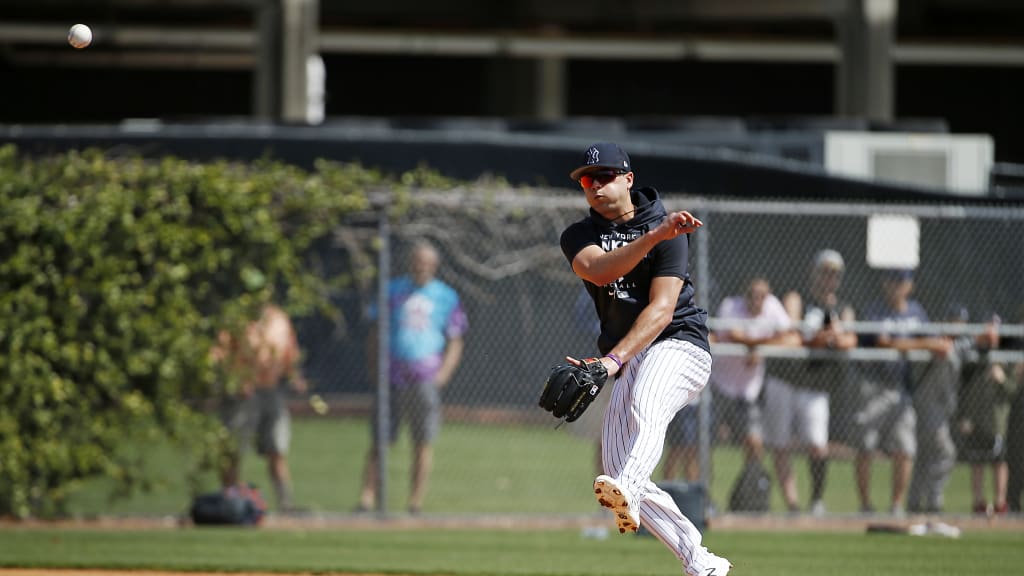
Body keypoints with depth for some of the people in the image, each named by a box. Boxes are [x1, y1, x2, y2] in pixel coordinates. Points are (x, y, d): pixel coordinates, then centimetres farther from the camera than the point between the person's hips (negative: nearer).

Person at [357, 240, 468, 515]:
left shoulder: (446, 297, 7)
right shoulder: (393, 291, 9)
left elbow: (455, 342, 9)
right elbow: (376, 334, 13)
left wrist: (442, 374, -4)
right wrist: (374, 369, 3)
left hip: (426, 378, 0)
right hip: (392, 376, 0)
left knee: (423, 442, -2)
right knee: (380, 439, -2)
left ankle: (416, 502, 3)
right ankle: (367, 498, -3)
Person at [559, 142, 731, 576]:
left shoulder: (668, 232, -6)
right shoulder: (578, 237, 7)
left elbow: (662, 310, -17)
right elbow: (598, 271, -17)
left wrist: (613, 360, -30)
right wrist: (655, 236, -30)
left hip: (677, 343, -6)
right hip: (628, 362, 6)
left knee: (645, 406, -37)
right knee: (617, 468, -5)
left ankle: (628, 494, -65)